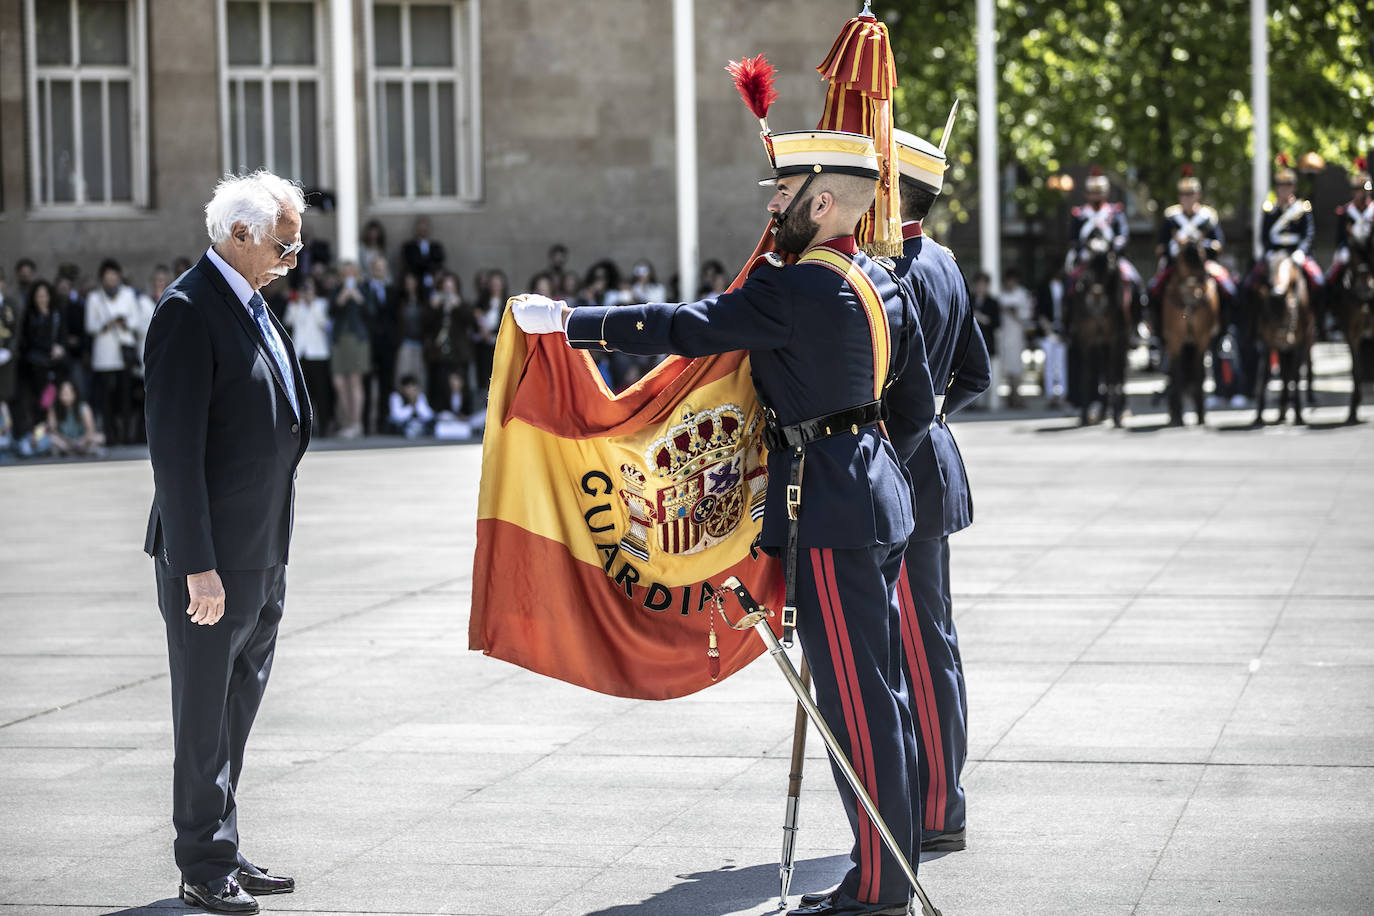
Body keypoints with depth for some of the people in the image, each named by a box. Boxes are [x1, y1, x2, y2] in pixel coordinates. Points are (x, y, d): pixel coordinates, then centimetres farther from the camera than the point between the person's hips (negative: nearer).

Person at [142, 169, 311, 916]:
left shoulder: (252, 306, 13)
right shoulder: (188, 312, -16)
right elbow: (175, 449, -20)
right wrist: (197, 566, -22)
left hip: (262, 558, 9)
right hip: (212, 559, -9)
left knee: (236, 713, 15)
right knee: (205, 719, 0)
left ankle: (225, 855, 24)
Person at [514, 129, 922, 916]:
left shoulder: (797, 291, -18)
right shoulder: (877, 279, 10)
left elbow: (683, 328, -19)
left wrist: (567, 321, -12)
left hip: (830, 509, -10)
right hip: (875, 492, 10)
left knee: (854, 697, -5)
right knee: (880, 688, 13)